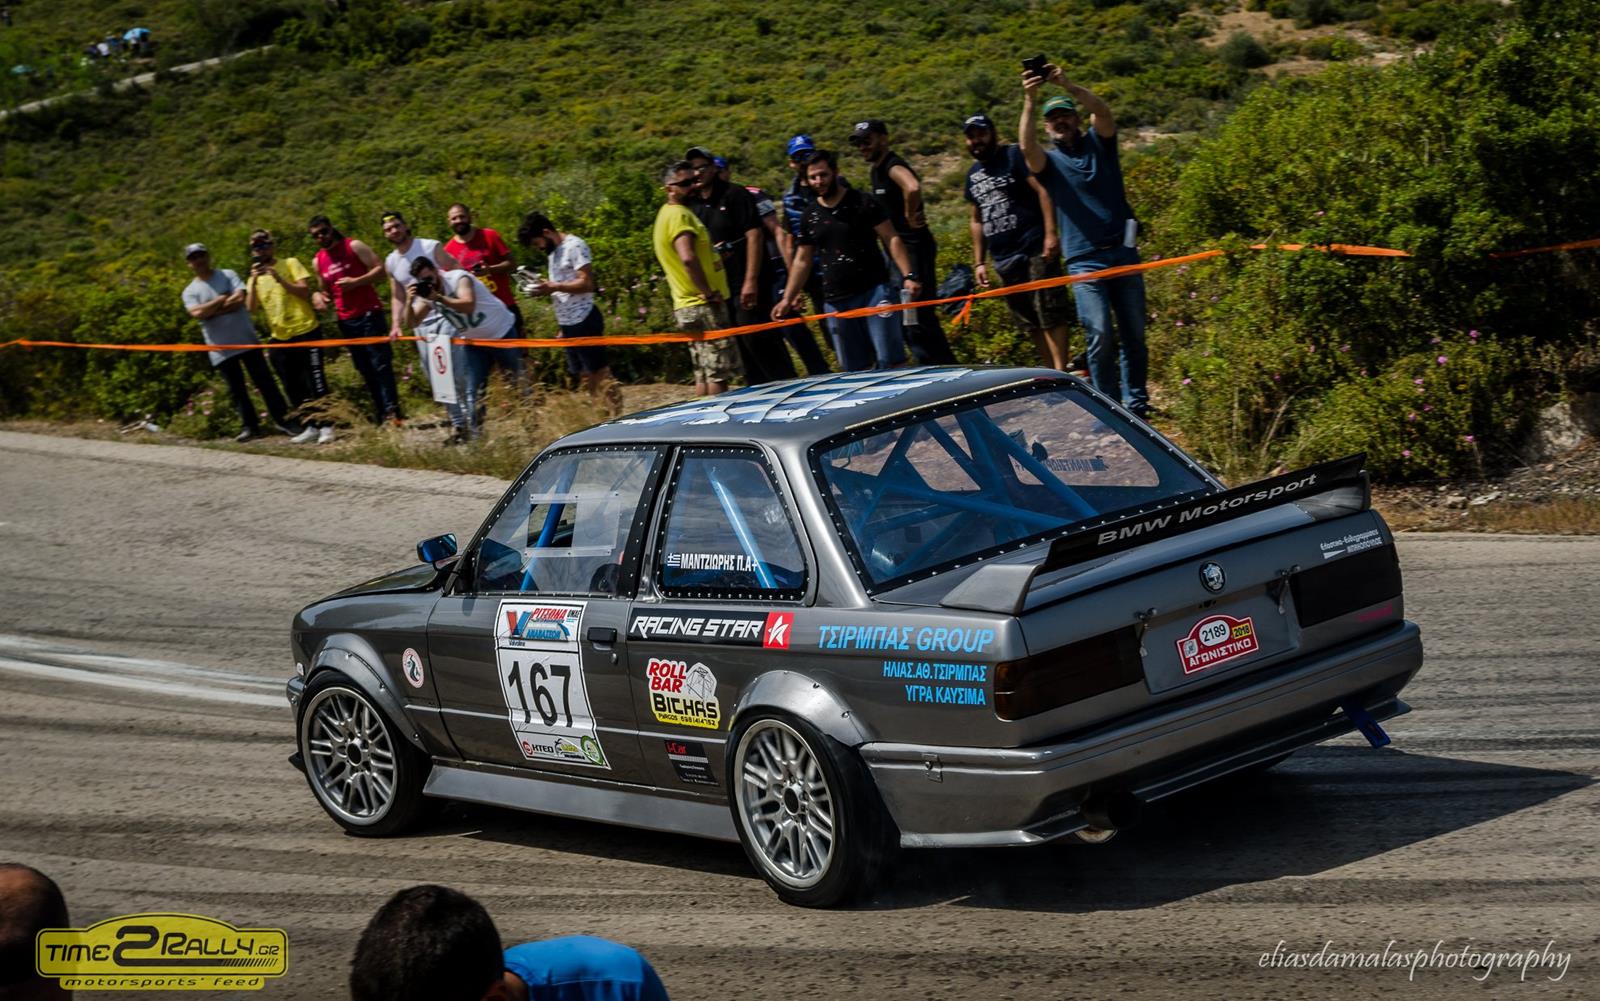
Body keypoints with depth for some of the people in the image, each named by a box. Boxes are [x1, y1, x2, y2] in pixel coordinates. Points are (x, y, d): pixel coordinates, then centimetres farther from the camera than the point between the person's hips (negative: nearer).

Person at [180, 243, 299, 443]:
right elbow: (197, 313, -15)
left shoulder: (227, 276, 3)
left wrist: (210, 311, -12)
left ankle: (281, 419, 6)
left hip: (246, 339, -1)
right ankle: (250, 426, 13)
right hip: (221, 348, 1)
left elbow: (240, 299, -13)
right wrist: (222, 300, -11)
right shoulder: (190, 291, 4)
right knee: (236, 389, 6)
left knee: (264, 381, 0)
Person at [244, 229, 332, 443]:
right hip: (280, 338, 6)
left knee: (315, 383, -7)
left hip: (305, 331, -6)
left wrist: (279, 278, -20)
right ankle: (311, 427, 16)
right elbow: (251, 308, -1)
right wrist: (254, 281, -12)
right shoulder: (255, 276, 11)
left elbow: (305, 292, -11)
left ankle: (326, 427, -2)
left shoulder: (290, 264, -1)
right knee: (293, 387, 8)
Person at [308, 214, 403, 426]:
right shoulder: (318, 261, 11)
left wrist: (356, 281, -20)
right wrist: (319, 296, -1)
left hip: (369, 314, -6)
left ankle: (392, 410, -14)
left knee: (380, 363, -11)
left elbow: (380, 268, -9)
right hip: (346, 320, 6)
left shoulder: (354, 247, -5)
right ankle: (381, 413, 7)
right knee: (364, 368, 5)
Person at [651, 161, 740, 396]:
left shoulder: (668, 214, 18)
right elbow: (688, 258, -30)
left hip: (689, 306, 10)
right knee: (718, 374, -9)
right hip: (703, 306, -10)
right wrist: (708, 293, -23)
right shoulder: (679, 214, -15)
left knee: (704, 375, 12)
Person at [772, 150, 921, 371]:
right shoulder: (810, 216, 12)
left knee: (890, 361, -10)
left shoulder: (863, 203, -1)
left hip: (874, 290, -4)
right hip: (836, 301, 4)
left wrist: (908, 275, -15)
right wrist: (787, 299, 12)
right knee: (854, 368, 5)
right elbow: (802, 261, 18)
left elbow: (892, 239, -4)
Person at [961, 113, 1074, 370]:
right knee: (1029, 323, 9)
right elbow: (977, 220, 25)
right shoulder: (973, 174, 19)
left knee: (1050, 315, -11)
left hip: (1035, 251, -8)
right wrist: (978, 262, 19)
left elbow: (1043, 191, -11)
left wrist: (1050, 234, -21)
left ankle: (1061, 371, -12)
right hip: (1003, 260, 8)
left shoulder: (1014, 157, -2)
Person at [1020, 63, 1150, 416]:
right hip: (1084, 260, -2)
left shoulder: (1098, 143, 10)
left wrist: (1069, 86, -26)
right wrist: (1030, 101, -29)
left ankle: (1136, 400, 17)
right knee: (1100, 334, -13)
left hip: (1123, 252, 2)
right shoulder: (1047, 160, 6)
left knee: (1134, 333, 6)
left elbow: (1103, 111, -11)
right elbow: (1027, 146, -17)